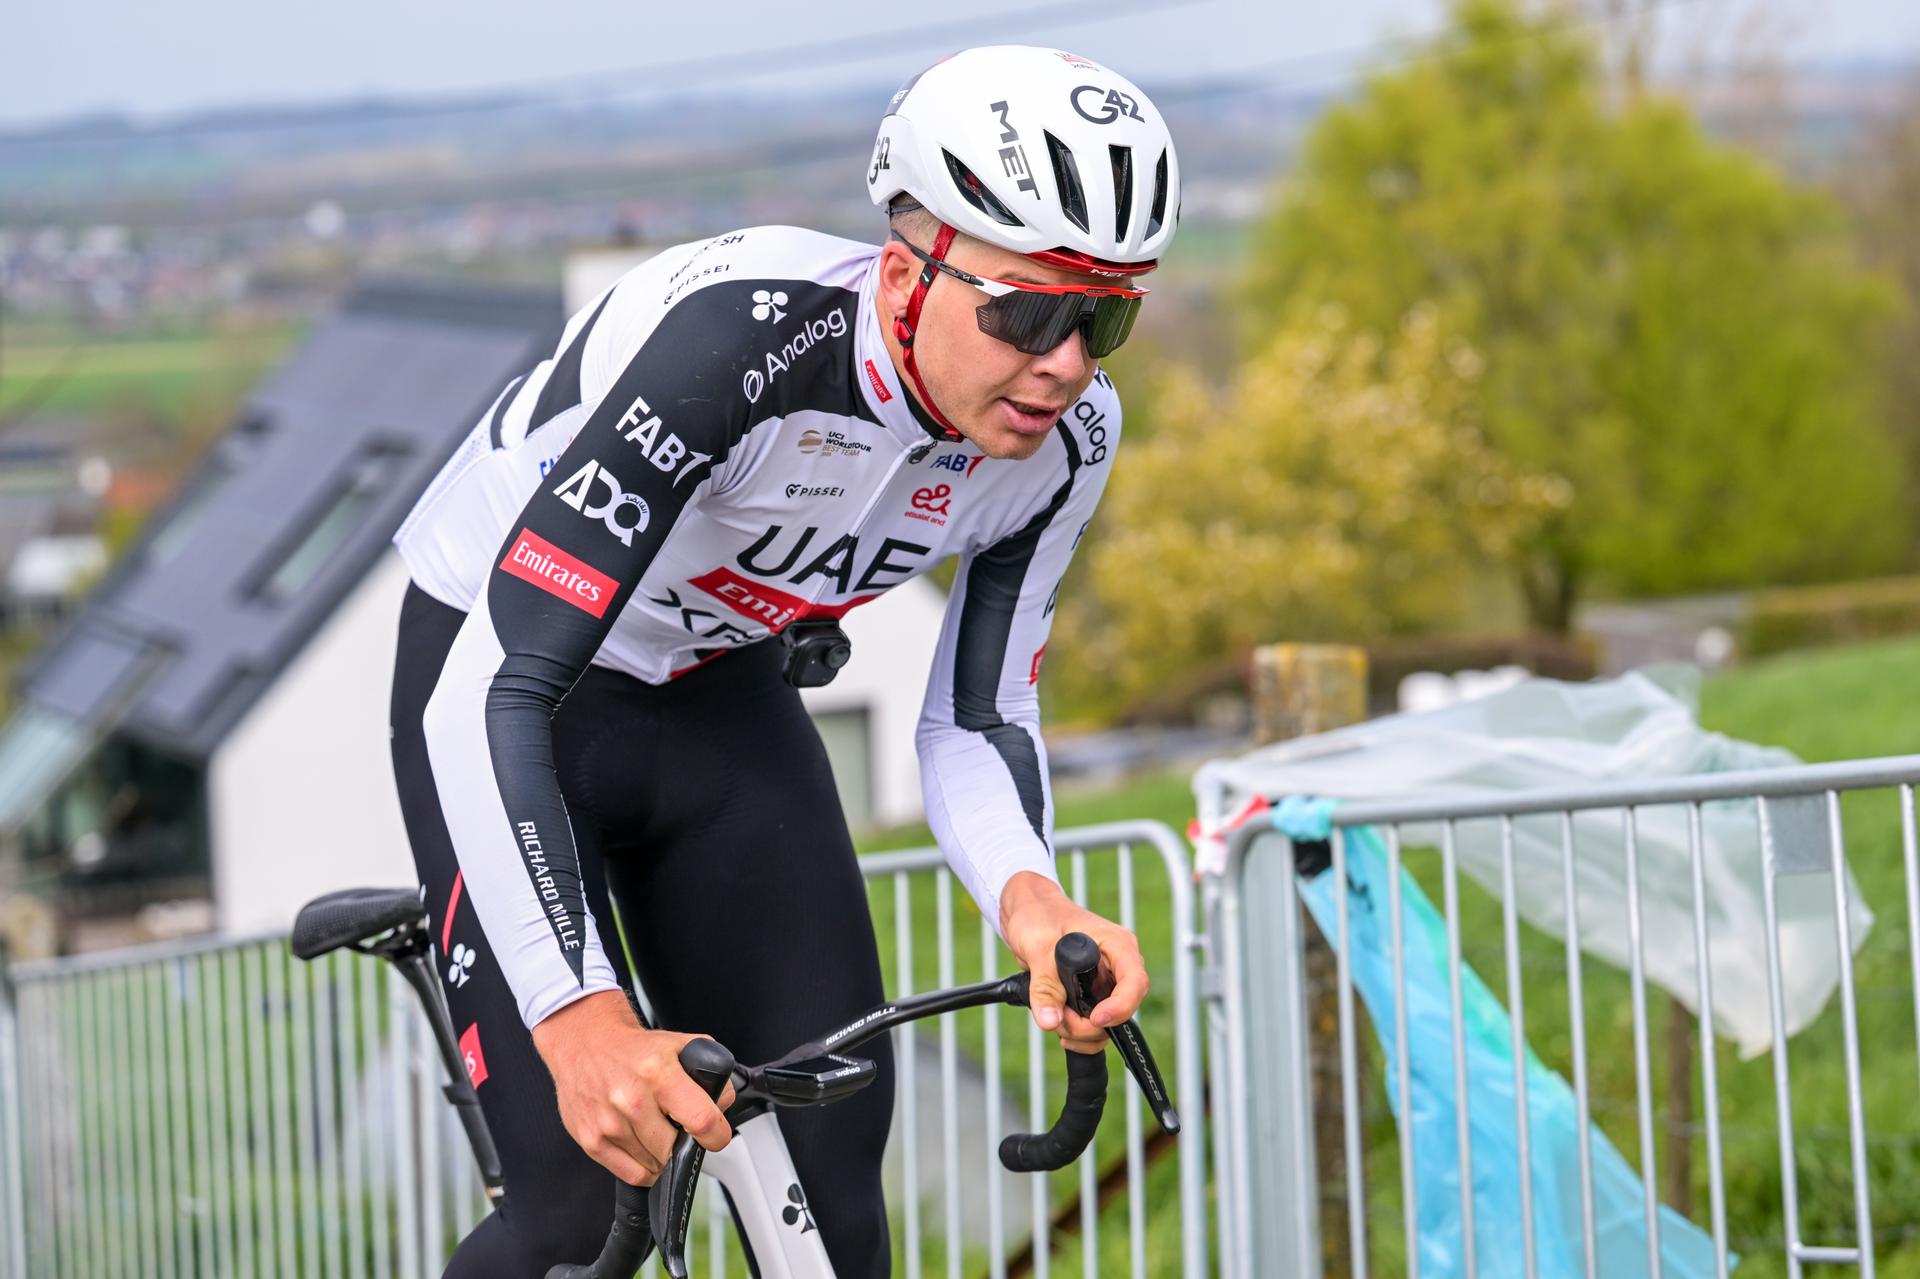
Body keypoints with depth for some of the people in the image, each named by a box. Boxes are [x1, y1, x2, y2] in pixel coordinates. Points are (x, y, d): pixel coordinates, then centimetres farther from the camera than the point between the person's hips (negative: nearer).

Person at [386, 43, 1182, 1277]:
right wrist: (583, 1019, -52)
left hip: (725, 696, 5)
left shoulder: (1063, 439, -18)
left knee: (834, 1152, -6)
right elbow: (491, 694, -41)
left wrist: (1030, 897, -32)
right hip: (499, 680, -5)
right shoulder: (731, 337, -38)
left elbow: (976, 723, -8)